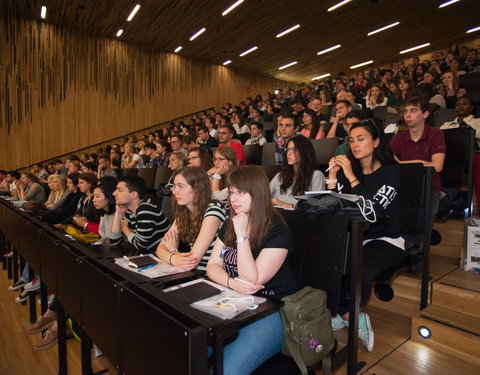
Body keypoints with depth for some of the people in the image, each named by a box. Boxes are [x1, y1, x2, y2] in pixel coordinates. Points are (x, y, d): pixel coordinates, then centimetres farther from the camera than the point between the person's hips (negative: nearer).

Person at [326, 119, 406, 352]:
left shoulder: (390, 171, -5)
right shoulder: (348, 169, 8)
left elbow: (374, 210, -19)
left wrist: (351, 177, -21)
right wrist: (332, 176, -9)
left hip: (385, 240, -4)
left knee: (360, 270, -34)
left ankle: (344, 315, -1)